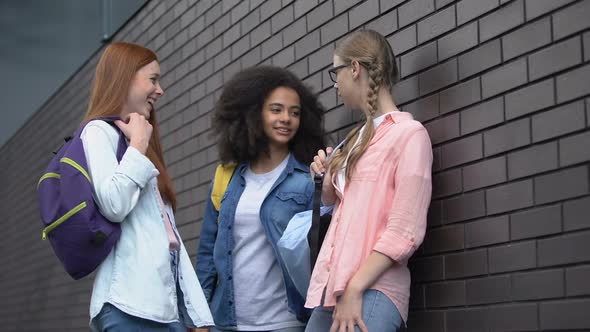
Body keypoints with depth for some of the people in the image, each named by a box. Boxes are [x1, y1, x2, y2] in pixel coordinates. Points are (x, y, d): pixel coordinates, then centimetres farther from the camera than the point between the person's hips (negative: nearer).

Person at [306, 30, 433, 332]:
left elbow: (404, 232, -13)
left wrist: (355, 290, -17)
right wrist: (326, 181, 10)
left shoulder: (409, 133, -5)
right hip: (331, 288, 7)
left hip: (371, 292, -7)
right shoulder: (359, 138, 18)